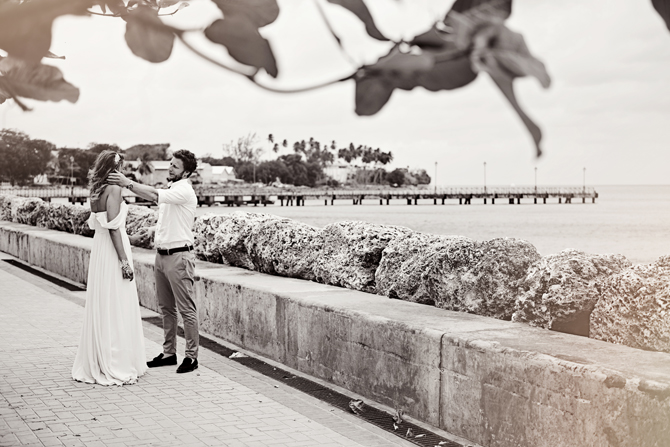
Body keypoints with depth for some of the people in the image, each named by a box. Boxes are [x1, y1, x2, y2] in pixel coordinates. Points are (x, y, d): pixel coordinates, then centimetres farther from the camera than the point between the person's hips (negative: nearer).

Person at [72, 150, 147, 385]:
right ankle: (116, 367, 2)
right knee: (116, 310, -3)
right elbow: (113, 227, -19)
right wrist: (124, 261, -19)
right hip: (112, 252, -9)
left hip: (100, 249, 9)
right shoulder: (113, 189, -14)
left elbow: (95, 223, 14)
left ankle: (95, 363, 22)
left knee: (101, 308, 14)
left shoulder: (97, 191, 11)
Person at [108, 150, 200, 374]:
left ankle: (191, 356, 2)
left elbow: (154, 195, -28)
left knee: (186, 309, -3)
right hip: (161, 254, 9)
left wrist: (127, 183, -28)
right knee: (166, 308, 13)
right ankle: (169, 352, 22)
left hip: (179, 256, -9)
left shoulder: (184, 191, -13)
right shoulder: (170, 191, 16)